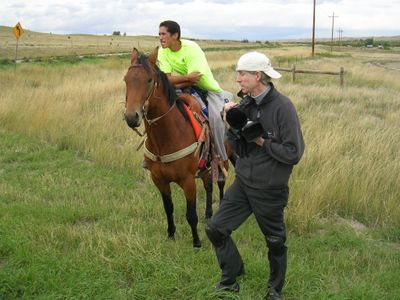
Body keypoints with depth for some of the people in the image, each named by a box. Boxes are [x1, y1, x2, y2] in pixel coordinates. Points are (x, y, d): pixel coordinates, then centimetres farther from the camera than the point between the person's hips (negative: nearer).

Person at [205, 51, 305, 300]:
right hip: (243, 183, 6)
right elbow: (239, 149, 6)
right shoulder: (245, 104, 1)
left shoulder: (282, 106, -18)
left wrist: (261, 140, -19)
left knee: (275, 242, 13)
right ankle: (231, 279, 26)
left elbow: (293, 153, -20)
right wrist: (232, 124, -9)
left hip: (270, 189, -6)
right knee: (215, 228, 5)